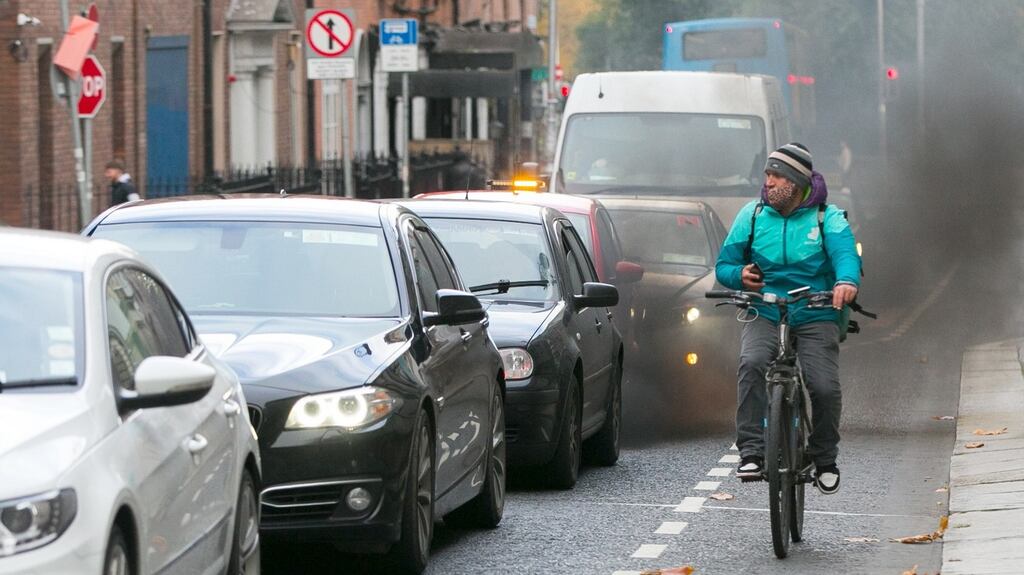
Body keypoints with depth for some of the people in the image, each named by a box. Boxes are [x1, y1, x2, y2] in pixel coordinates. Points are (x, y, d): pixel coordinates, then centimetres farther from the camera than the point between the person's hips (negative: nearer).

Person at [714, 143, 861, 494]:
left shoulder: (828, 218, 1)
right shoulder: (752, 215, 7)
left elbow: (846, 254, -17)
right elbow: (724, 264, 10)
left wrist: (847, 282, -41)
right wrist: (739, 275, -14)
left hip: (816, 317, -1)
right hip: (765, 315, 1)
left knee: (825, 387, -16)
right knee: (751, 363, -29)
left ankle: (825, 459, 11)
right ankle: (751, 452, -27)